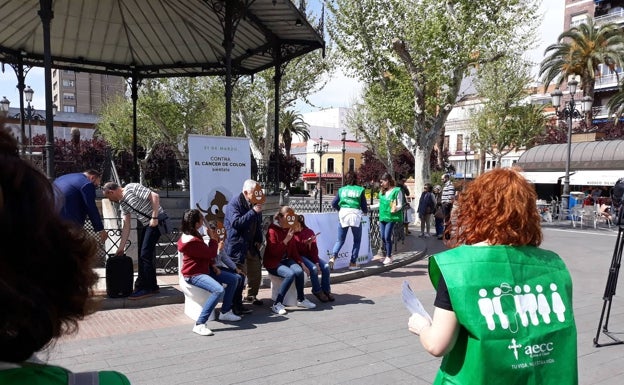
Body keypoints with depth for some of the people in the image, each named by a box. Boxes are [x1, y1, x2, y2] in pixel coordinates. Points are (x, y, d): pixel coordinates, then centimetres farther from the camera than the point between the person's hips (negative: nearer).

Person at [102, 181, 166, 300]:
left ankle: (148, 288, -3)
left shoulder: (132, 188, -11)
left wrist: (154, 218, -22)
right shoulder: (122, 203, 13)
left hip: (156, 221, -9)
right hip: (146, 224, 9)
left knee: (145, 254, -11)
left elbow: (155, 196, -19)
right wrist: (121, 247, 7)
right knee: (142, 254, 12)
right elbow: (126, 226, 11)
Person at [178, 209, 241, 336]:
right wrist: (213, 238, -4)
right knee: (219, 290, -34)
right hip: (194, 275, -11)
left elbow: (205, 254, 17)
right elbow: (211, 254, -18)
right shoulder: (192, 241, -25)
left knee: (234, 279, 5)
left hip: (205, 269, 11)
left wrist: (213, 266, 4)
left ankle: (225, 312, 14)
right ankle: (199, 324, -27)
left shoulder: (193, 235, 9)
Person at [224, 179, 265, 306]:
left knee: (256, 271, 12)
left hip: (252, 245, 7)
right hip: (238, 246, -7)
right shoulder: (234, 202, -14)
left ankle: (252, 295, 32)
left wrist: (259, 240, 8)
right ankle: (235, 301, 11)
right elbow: (236, 223, -26)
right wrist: (253, 212, -26)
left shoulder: (255, 203, 7)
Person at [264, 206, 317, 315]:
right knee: (290, 274, -31)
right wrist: (286, 240, -27)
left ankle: (301, 300, -4)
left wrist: (302, 263, 3)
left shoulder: (290, 230, 7)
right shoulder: (272, 230, -14)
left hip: (286, 259, 6)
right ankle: (277, 304, -21)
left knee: (299, 271, -24)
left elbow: (294, 250, 13)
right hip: (273, 262, -6)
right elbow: (273, 251, -22)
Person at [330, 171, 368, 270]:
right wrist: (365, 211, 27)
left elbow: (333, 204, 5)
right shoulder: (360, 190, 4)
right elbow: (364, 207, 5)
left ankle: (333, 257, -9)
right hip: (355, 215, -2)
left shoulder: (341, 190, 10)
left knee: (340, 240, 13)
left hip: (343, 215, 2)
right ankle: (353, 263, 14)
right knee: (357, 240, 15)